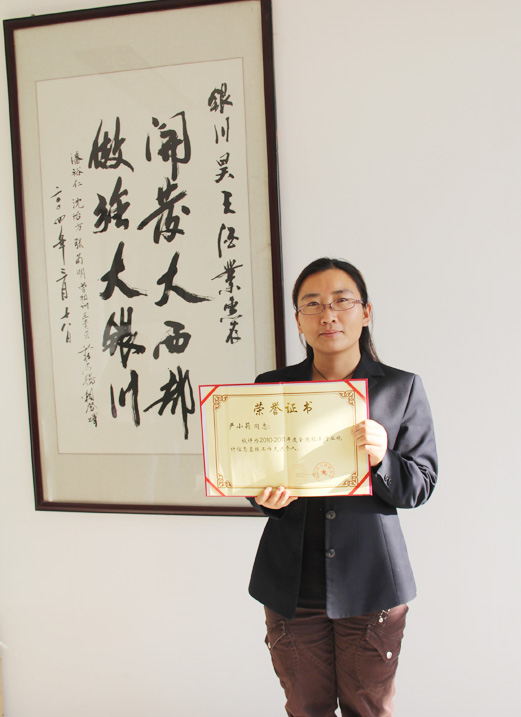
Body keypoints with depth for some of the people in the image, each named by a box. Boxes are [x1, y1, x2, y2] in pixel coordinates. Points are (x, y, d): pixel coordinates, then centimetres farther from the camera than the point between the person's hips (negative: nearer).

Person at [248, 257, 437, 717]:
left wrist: (381, 460, -21)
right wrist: (266, 497, -13)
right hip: (292, 583, 1)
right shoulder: (270, 387, 3)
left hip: (372, 581, -1)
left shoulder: (403, 389, -1)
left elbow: (421, 485, -1)